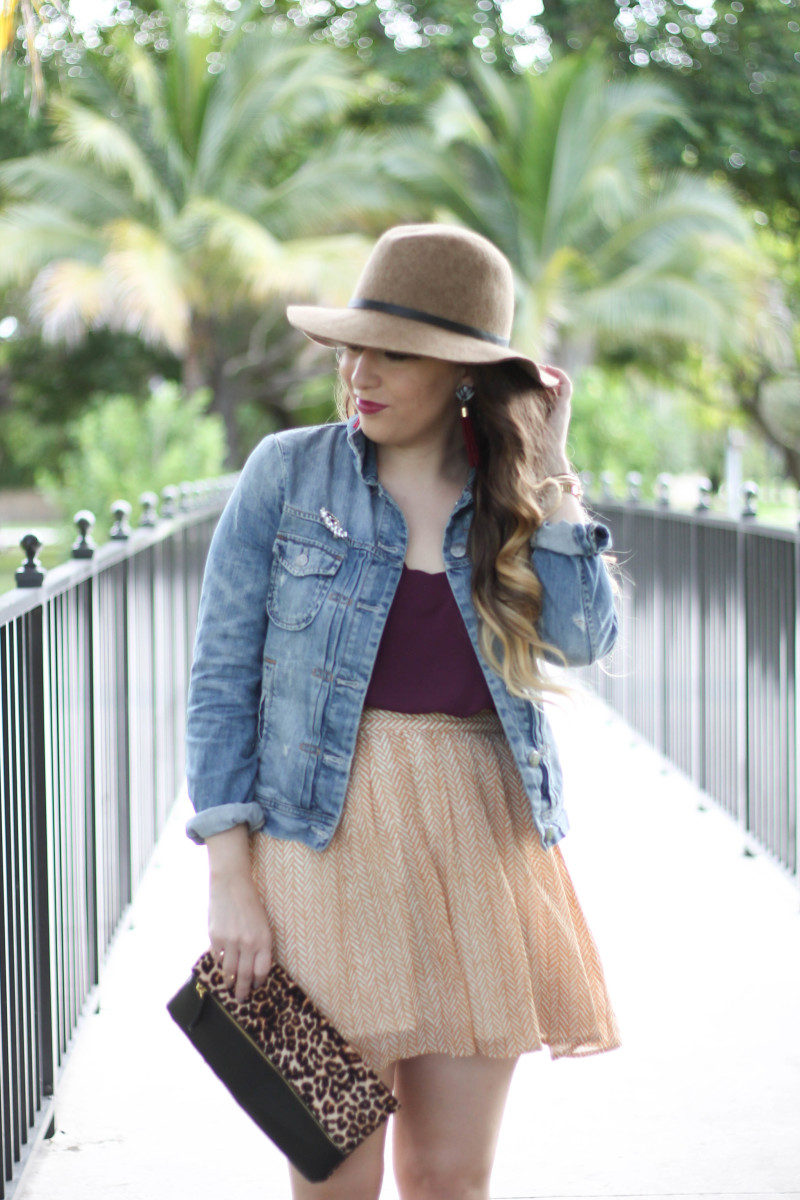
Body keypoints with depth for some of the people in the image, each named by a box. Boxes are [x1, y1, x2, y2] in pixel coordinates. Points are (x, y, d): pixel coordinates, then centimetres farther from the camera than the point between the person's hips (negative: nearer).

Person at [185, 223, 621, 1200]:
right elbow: (221, 677, -1)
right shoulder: (288, 472, 0)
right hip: (327, 838, -3)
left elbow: (582, 636, -10)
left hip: (481, 841, 3)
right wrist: (229, 880, -8)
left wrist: (547, 469, -6)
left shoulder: (512, 492, 7)